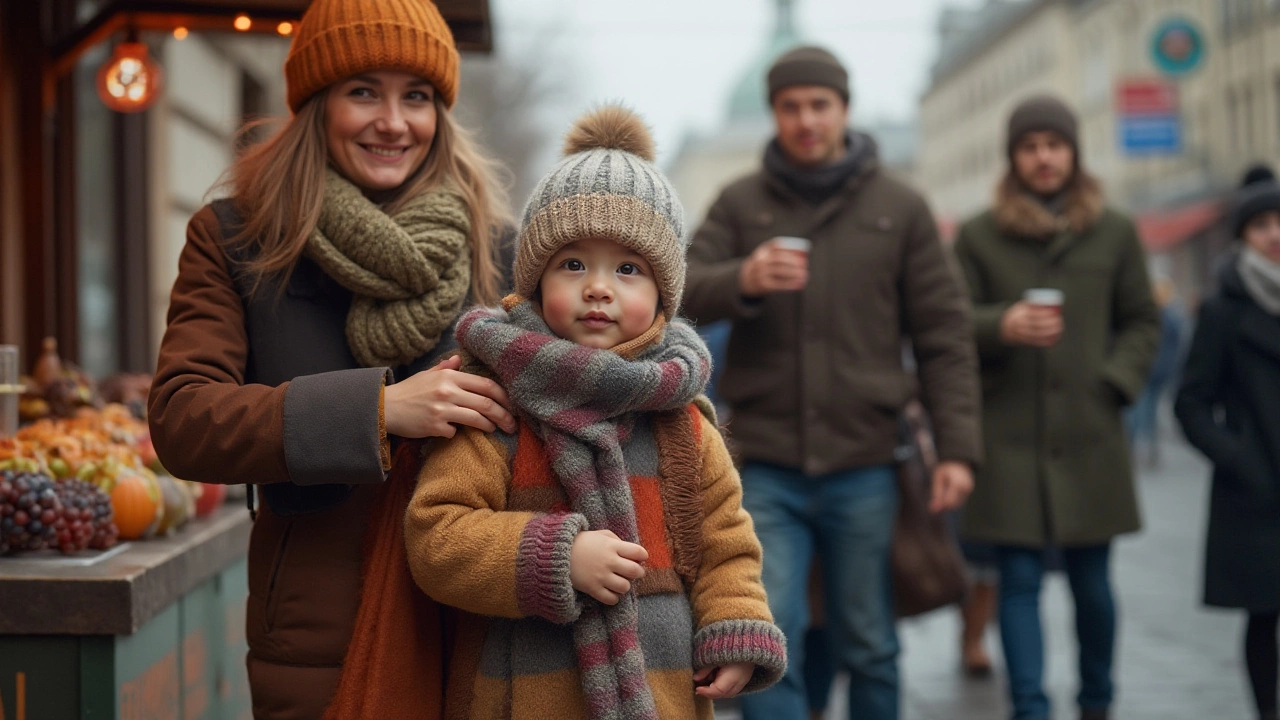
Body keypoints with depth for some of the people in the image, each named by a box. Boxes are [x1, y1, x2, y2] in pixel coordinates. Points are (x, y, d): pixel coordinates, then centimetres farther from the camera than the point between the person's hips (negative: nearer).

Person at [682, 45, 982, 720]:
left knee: (868, 646, 12)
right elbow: (683, 291, -4)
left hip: (863, 467, 0)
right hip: (765, 466, 0)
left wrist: (957, 447, -5)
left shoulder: (899, 208, 4)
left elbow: (944, 335, 3)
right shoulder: (740, 203, 5)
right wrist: (743, 280, -26)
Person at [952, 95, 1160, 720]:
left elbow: (1142, 322, 13)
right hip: (1009, 439, -1)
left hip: (1090, 435, 1)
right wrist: (1002, 325, -17)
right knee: (1020, 580, -2)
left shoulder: (1114, 233, 8)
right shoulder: (978, 236, 4)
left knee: (1091, 581, 9)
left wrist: (1116, 381, -3)